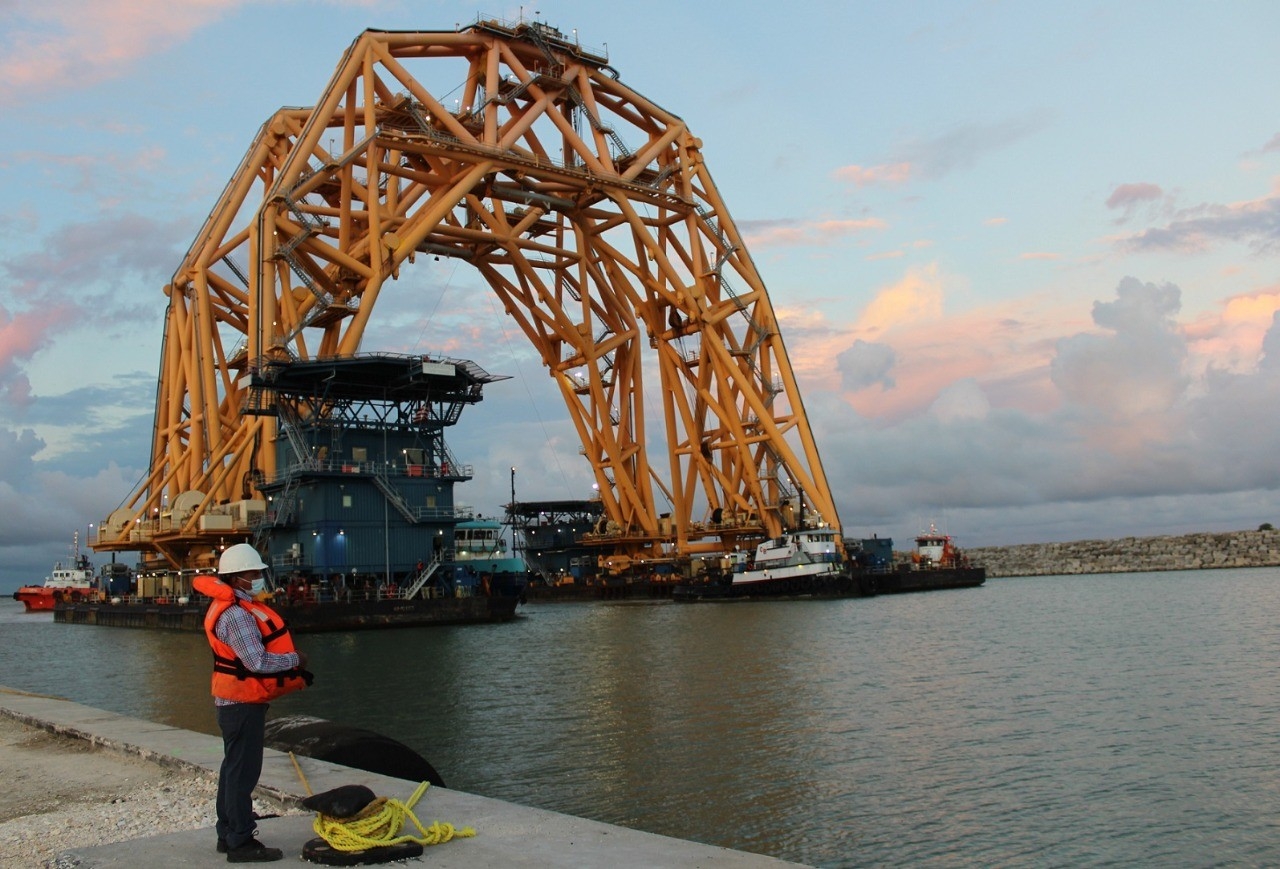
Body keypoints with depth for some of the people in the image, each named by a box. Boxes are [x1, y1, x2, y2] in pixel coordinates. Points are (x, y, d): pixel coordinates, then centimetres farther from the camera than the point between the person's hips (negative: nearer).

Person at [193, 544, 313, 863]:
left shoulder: (241, 607, 12)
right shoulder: (235, 614, -21)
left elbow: (257, 651, 13)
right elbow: (257, 661, -27)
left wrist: (294, 673, 3)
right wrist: (295, 659, -13)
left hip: (238, 701, 11)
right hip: (242, 704, -11)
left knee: (235, 768, 18)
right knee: (243, 771, -4)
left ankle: (228, 834, 29)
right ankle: (240, 843, 3)